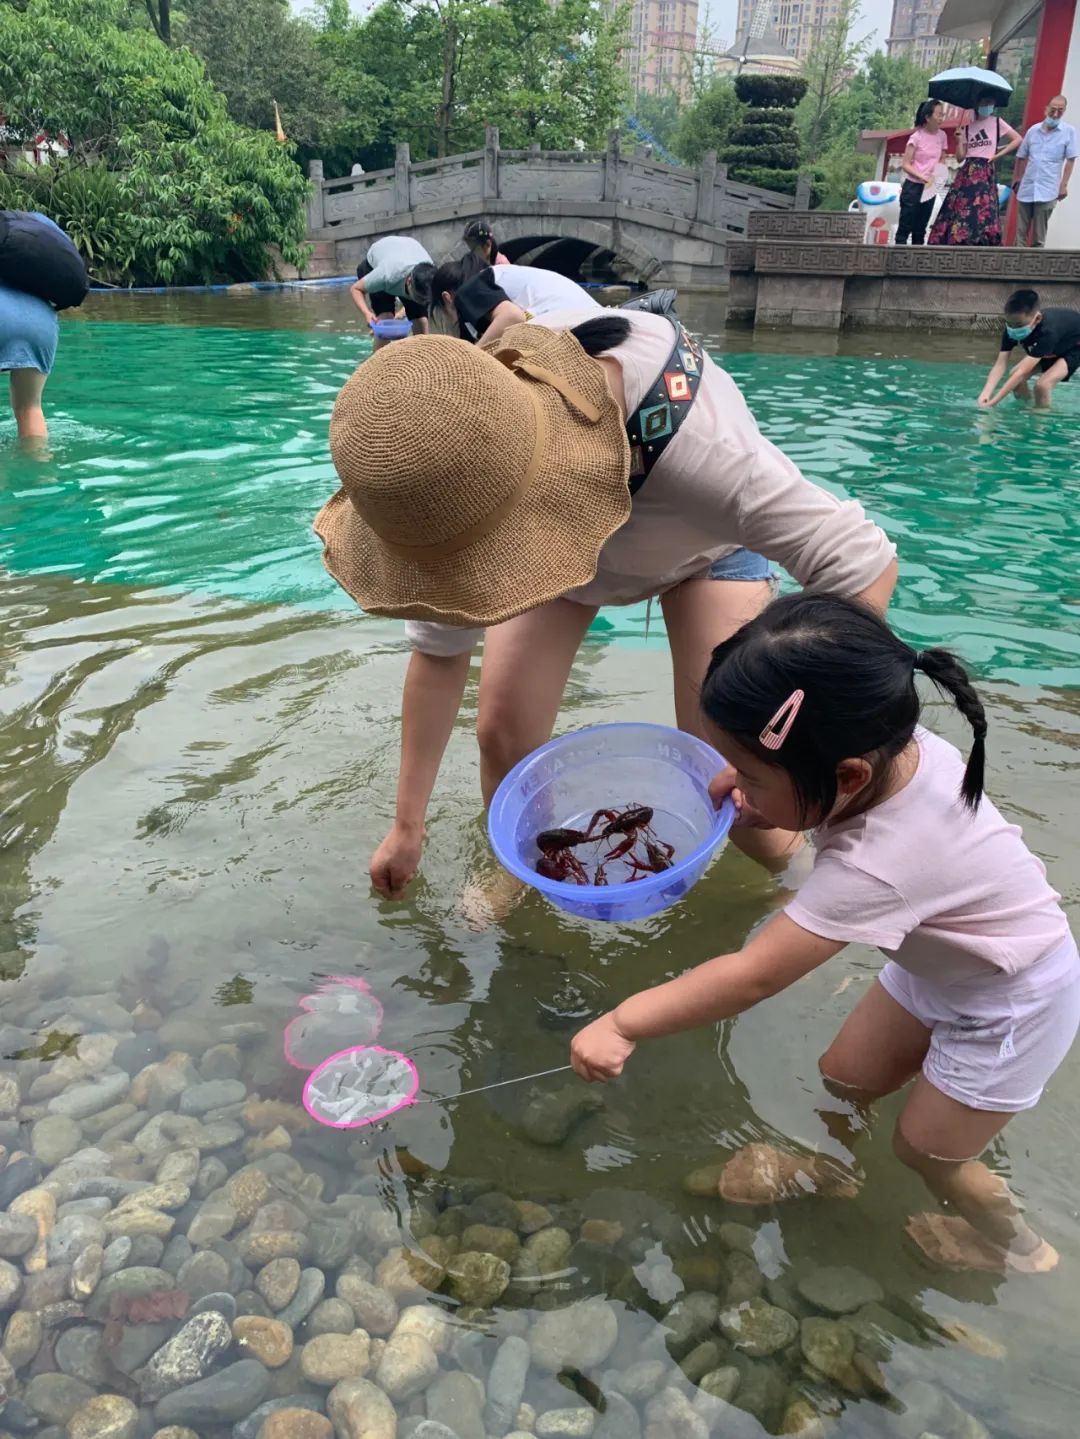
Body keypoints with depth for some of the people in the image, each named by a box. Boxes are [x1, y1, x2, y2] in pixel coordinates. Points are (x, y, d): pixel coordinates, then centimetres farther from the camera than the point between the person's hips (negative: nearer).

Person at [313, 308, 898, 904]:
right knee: (503, 734, -8)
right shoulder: (453, 450, -33)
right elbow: (439, 645, -20)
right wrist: (406, 826, -15)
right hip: (557, 529, 3)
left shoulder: (695, 447, -48)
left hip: (703, 542, -2)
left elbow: (865, 567, -38)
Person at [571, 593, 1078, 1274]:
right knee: (844, 1078, 15)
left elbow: (753, 976, -37)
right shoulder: (892, 746, -24)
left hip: (1014, 1001, -7)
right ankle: (828, 1166, 43)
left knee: (927, 1149, 10)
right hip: (943, 964, 7)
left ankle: (1011, 1243, 39)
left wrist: (624, 1023, -29)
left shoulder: (879, 864, -43)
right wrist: (754, 777, -14)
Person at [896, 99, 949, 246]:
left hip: (930, 189, 5)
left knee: (920, 230, 9)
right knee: (905, 228, -6)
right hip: (913, 187, -5)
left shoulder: (942, 136, 5)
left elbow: (941, 161, 16)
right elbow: (905, 164, -11)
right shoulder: (917, 137, -9)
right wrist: (924, 177, -20)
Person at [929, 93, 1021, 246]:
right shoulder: (968, 126, 14)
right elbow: (960, 157, 10)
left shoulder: (997, 122, 6)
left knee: (982, 213, -12)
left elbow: (1017, 140, 3)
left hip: (985, 173, -3)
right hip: (966, 173, 3)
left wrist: (999, 154, -3)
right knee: (959, 210, -4)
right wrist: (959, 140, -4)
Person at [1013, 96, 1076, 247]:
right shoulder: (1033, 130, 7)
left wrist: (1064, 185, -9)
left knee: (1039, 232, -2)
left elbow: (1070, 160, -3)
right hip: (1026, 187, 3)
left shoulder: (1069, 131, -1)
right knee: (1021, 229, 6)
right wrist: (1016, 179, 14)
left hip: (1048, 190, -3)